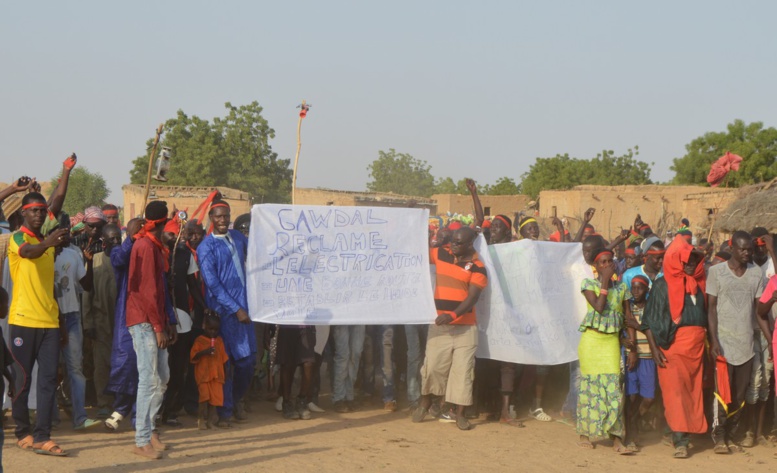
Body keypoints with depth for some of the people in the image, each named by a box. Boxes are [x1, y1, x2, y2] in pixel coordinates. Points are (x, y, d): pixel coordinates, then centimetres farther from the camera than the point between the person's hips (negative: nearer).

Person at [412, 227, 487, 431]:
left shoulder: (477, 267, -7)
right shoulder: (441, 254, 5)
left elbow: (472, 297, -15)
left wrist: (452, 315, -27)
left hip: (465, 326, -2)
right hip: (439, 324, 2)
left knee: (462, 369, -1)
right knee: (433, 365, 3)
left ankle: (460, 413, 5)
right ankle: (425, 402, 24)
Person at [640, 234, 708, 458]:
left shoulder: (698, 284, 14)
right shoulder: (662, 285, 0)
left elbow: (706, 315, 17)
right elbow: (648, 321, -3)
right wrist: (654, 349, -13)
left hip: (696, 346, 5)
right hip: (672, 345, -5)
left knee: (693, 391, 6)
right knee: (675, 391, -11)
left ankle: (686, 434, 16)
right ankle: (680, 440, -13)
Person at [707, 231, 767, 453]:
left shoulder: (756, 273, 7)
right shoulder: (717, 271, -1)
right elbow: (711, 307, -2)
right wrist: (713, 340, -10)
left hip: (747, 343, 3)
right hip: (724, 341, -3)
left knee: (740, 394, 4)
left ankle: (730, 435, 15)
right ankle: (719, 437, 3)